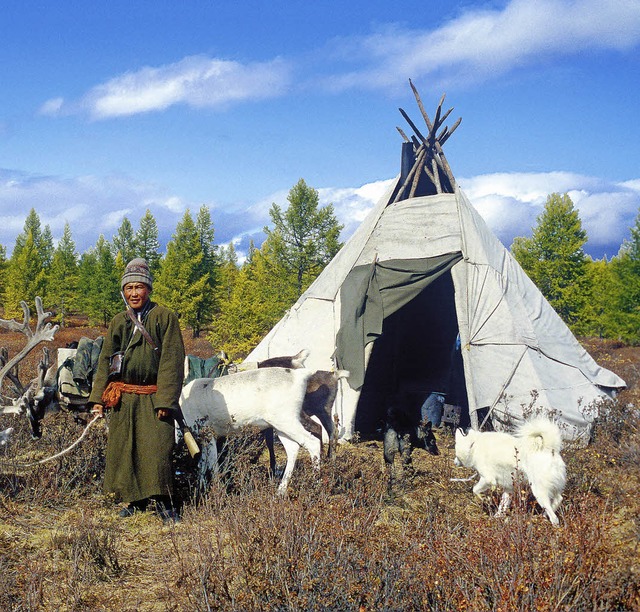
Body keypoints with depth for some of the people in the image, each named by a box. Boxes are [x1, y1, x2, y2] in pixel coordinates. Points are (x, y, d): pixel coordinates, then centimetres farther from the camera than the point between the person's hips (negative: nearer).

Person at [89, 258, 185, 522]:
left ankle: (163, 501, 5)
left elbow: (171, 360, -6)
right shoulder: (118, 322, 14)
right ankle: (135, 500, 20)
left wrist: (165, 399, -13)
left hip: (152, 398, -5)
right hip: (122, 398, 5)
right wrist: (98, 397, 7)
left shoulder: (164, 317, -2)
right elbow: (105, 361, 17)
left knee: (156, 448, -10)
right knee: (123, 449, 6)